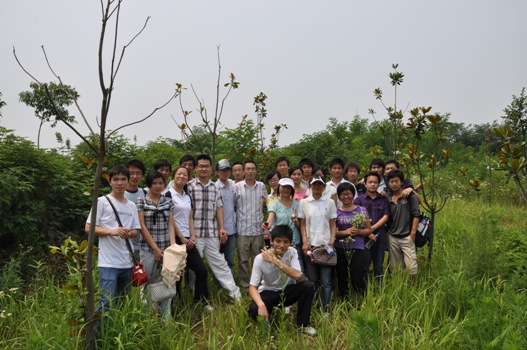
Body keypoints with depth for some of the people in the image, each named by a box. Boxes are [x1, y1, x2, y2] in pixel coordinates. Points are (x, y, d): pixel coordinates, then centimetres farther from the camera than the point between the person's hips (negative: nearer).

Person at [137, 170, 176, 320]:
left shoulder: (168, 202, 9)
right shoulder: (141, 201, -1)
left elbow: (170, 226, 6)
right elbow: (142, 227, -6)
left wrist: (173, 246, -8)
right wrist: (155, 248, -10)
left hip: (166, 249, 3)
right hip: (148, 249, -3)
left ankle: (166, 318, 17)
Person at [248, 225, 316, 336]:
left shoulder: (292, 252, -16)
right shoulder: (260, 258, -22)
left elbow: (298, 276, -30)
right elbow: (252, 287, -20)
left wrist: (276, 261, -34)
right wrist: (261, 305, -39)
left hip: (287, 291, 2)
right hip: (269, 293, -2)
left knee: (308, 286, -25)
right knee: (253, 309, -33)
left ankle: (302, 324, -4)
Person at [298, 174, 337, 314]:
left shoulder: (330, 202, 4)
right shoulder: (303, 202, 5)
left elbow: (333, 224, 6)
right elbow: (302, 224, 5)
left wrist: (332, 241, -6)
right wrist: (305, 242, -5)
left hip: (325, 245, 0)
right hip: (310, 244, 0)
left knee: (326, 280, -1)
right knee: (312, 280, 6)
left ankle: (326, 310, 5)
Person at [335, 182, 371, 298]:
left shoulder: (362, 210, 6)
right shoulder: (336, 212, 5)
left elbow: (369, 230, 7)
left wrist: (358, 231, -12)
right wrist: (345, 232, -13)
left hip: (358, 249, -1)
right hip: (340, 249, 1)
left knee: (358, 279, -5)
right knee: (342, 279, 9)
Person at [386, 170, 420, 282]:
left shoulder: (410, 196, -4)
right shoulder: (387, 198, 5)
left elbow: (416, 215, -5)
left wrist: (413, 233, -8)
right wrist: (387, 231, 4)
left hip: (407, 237, -3)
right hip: (392, 237, 4)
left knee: (411, 266, -5)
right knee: (393, 267, 12)